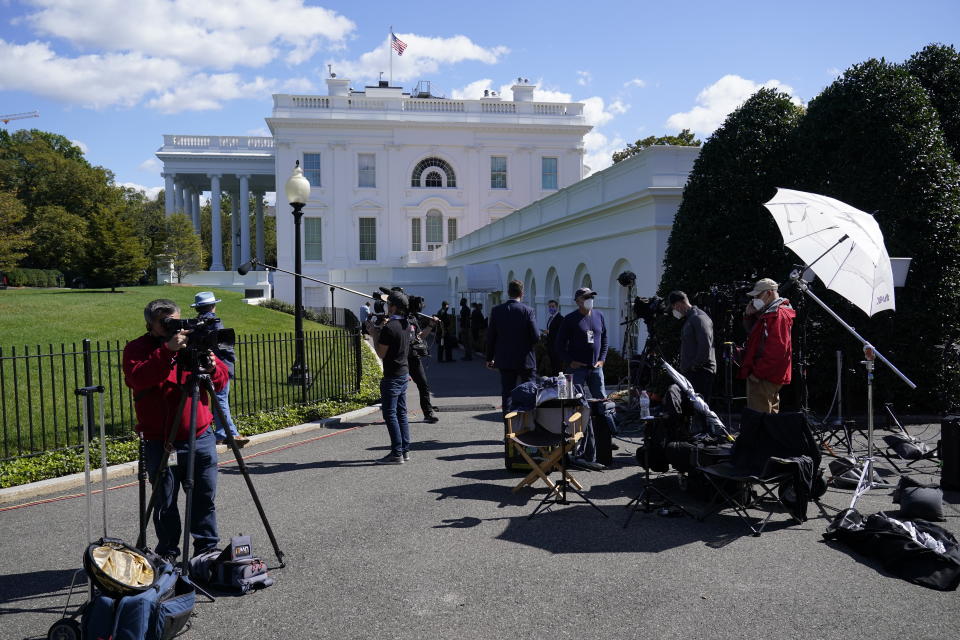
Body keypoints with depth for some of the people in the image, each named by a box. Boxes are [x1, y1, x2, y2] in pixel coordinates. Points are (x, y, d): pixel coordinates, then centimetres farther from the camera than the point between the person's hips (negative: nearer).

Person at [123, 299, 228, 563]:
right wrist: (167, 351, -31)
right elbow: (137, 378, -23)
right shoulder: (136, 348, -1)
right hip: (160, 442, -2)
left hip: (201, 437, 3)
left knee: (206, 497, 10)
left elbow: (222, 381, 5)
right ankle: (167, 553, 25)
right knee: (165, 503, 7)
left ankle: (208, 547, 26)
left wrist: (212, 368, -17)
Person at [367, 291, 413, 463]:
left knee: (390, 414, -3)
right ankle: (405, 450, 18)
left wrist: (374, 334, -4)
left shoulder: (389, 328, -20)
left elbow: (381, 354, -14)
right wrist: (378, 331, 11)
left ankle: (397, 453, -2)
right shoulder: (406, 324, 8)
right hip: (404, 372, 9)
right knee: (401, 412, 14)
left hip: (392, 376, -9)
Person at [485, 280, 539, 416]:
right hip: (525, 360, -2)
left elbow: (490, 336, 0)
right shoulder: (528, 311, -10)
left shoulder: (496, 310, -3)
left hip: (504, 360, 2)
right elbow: (536, 337, -13)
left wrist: (489, 358, 9)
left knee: (507, 392, 8)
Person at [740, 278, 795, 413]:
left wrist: (757, 372, -21)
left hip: (764, 378, -11)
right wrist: (749, 315, 6)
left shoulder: (778, 315, -15)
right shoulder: (769, 313, 18)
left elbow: (777, 350, -23)